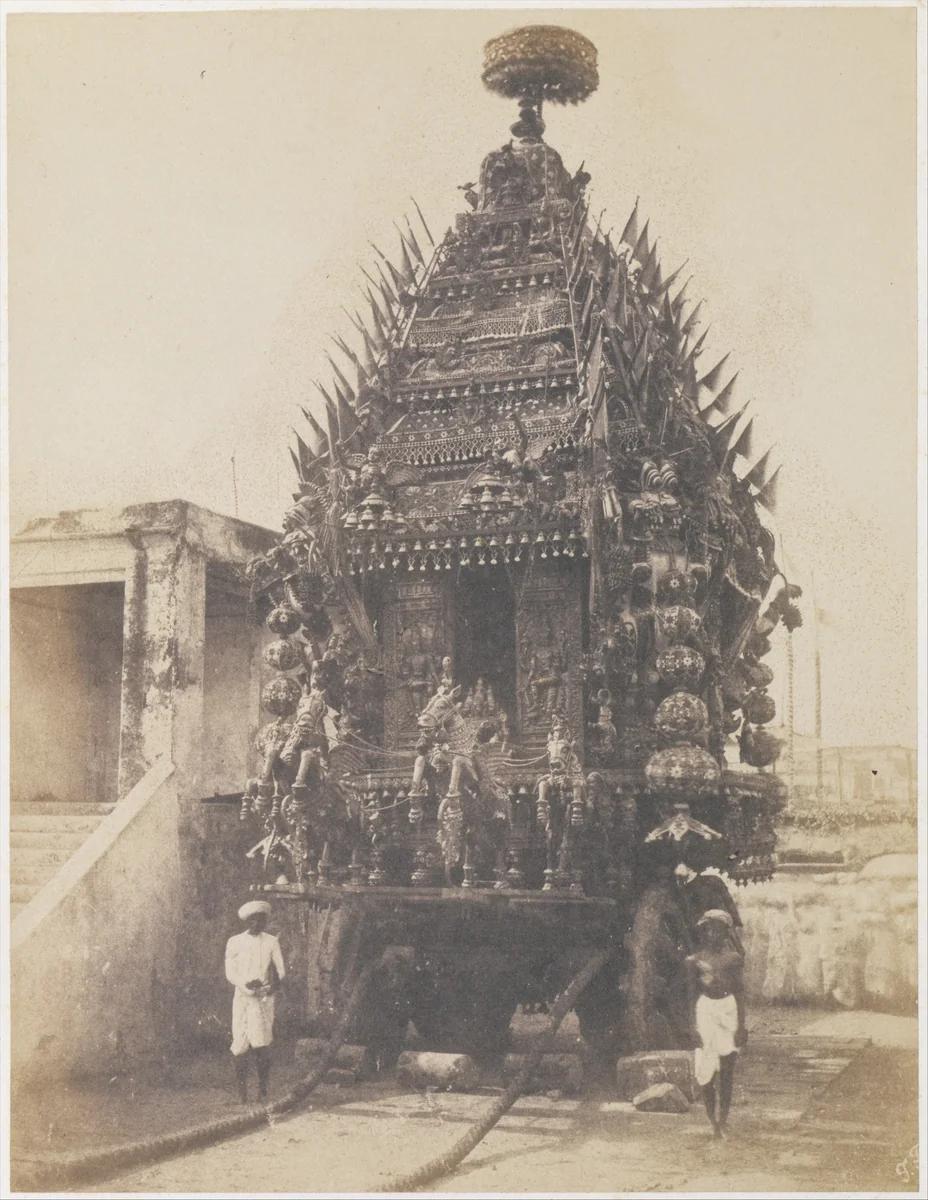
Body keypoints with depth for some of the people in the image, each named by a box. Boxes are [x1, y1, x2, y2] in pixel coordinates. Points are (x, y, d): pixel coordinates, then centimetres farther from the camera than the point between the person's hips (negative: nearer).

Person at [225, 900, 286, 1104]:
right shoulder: (234, 942, 6)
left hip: (264, 998, 0)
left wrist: (275, 983, -14)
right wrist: (246, 984, -16)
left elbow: (280, 970, 7)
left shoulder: (271, 942, 9)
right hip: (242, 998, 0)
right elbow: (230, 973, 1)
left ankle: (262, 1091, 3)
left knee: (262, 1046, -6)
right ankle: (242, 1092, 3)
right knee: (240, 1045, -5)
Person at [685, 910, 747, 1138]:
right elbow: (692, 996, 3)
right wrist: (694, 1028, -2)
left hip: (729, 1010, 1)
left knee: (727, 1070, 3)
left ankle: (723, 1118, 11)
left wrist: (741, 1025, 0)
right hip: (705, 1011, 0)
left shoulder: (733, 958, 3)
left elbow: (740, 992, 5)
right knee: (706, 1069, -2)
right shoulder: (694, 961, 2)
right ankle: (713, 1121, 7)